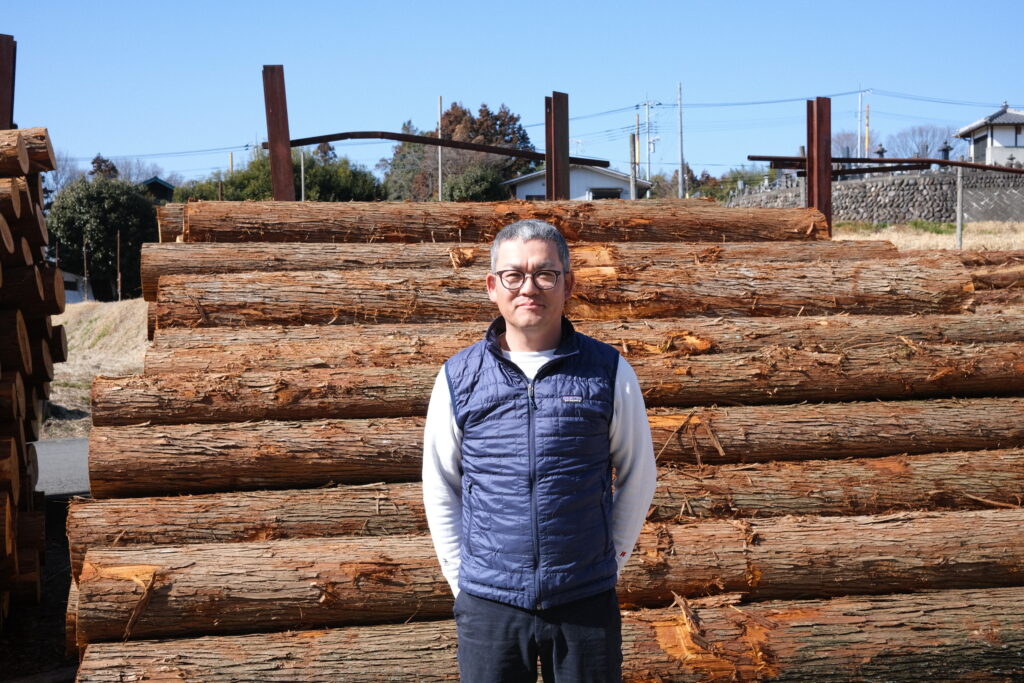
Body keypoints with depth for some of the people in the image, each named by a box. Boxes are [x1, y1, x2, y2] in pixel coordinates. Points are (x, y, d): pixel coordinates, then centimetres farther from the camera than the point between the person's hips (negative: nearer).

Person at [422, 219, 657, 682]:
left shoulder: (608, 373, -1)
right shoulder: (459, 378, 1)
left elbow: (637, 476, 8)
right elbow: (440, 487, 9)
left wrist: (607, 562, 6)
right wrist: (461, 577, 5)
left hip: (587, 603, 0)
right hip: (488, 605, 1)